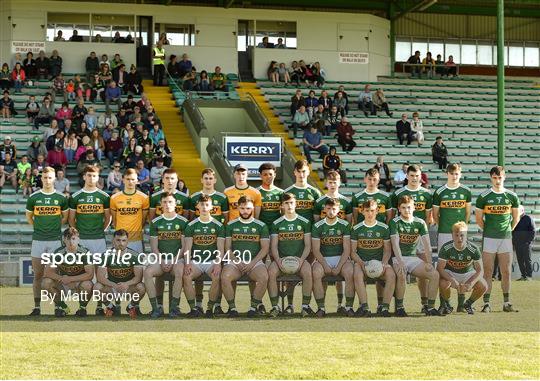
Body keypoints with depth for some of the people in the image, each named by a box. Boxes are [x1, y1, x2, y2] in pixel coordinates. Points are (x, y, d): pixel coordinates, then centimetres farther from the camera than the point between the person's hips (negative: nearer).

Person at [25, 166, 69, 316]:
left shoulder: (61, 198, 3)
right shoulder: (33, 197, 3)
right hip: (38, 240, 1)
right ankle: (37, 307, 7)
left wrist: (55, 227, 8)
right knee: (38, 274, 2)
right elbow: (29, 216, 15)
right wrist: (39, 228, 10)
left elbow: (65, 217, 15)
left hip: (55, 240, -1)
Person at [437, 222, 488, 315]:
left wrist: (470, 283, -38)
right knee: (443, 283, -36)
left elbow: (480, 270, -19)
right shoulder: (446, 248, -22)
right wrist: (452, 280, -41)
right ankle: (445, 305, -3)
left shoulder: (473, 249, -20)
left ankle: (467, 304, 6)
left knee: (483, 286, -25)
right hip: (450, 273, -2)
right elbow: (440, 268, -24)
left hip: (468, 273, 2)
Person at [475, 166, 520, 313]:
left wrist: (508, 230, 12)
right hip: (489, 238, -2)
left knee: (506, 272, 4)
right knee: (488, 271, -2)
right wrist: (488, 230, 7)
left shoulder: (512, 196, 5)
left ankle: (506, 303, 11)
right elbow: (478, 218, 7)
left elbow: (516, 218, 16)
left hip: (506, 238, 2)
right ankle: (486, 303, 0)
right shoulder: (484, 197, -1)